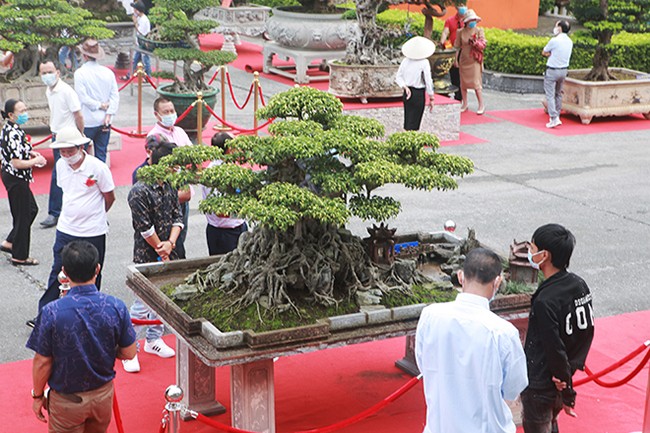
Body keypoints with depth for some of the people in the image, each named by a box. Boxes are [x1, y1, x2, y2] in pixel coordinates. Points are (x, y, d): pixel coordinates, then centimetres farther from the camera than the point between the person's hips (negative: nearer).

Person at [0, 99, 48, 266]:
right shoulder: (13, 134, -25)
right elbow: (17, 163, -27)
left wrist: (29, 153, 9)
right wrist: (36, 160, -12)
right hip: (16, 180, -10)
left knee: (31, 209, 22)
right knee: (23, 216, 3)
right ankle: (20, 257, 15)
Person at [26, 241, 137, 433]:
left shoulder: (51, 313, -23)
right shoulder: (116, 307, -17)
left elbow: (42, 362, -14)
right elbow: (129, 352, -6)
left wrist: (38, 396, 1)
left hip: (67, 401, -2)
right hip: (103, 394, 3)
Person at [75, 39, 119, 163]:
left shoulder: (80, 73, -10)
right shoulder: (108, 72, 2)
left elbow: (83, 97, -15)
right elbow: (115, 96, -2)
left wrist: (100, 105, -6)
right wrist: (108, 115, -5)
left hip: (87, 121, -4)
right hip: (104, 122, 4)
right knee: (101, 155, 9)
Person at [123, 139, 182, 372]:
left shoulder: (170, 187, 5)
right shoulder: (140, 192, -19)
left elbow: (178, 217, 4)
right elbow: (145, 228, -17)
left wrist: (170, 243, -11)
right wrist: (160, 249, -7)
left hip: (168, 255, 8)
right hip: (147, 257, -8)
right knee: (143, 304, -5)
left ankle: (153, 339, 34)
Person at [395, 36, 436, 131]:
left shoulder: (405, 61, 2)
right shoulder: (424, 62, -12)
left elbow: (398, 77, 2)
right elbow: (428, 81, -10)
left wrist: (405, 87, -6)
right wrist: (431, 98, -4)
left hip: (407, 94, 5)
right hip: (418, 95, -5)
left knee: (407, 122, 14)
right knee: (413, 125, -2)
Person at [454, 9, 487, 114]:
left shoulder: (479, 30, -2)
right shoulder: (461, 32, 2)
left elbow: (483, 45, -6)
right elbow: (457, 46, 8)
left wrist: (475, 42, -23)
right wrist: (456, 59, 4)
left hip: (474, 60, -3)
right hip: (463, 60, 3)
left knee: (476, 83, -8)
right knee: (463, 83, 7)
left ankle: (481, 105, 0)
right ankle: (464, 104, 20)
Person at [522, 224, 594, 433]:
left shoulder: (545, 301, -29)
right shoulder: (580, 285, -4)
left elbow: (555, 350, -24)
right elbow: (588, 331, 3)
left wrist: (568, 395, -13)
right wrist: (572, 367, 2)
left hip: (540, 386, -8)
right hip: (560, 381, 8)